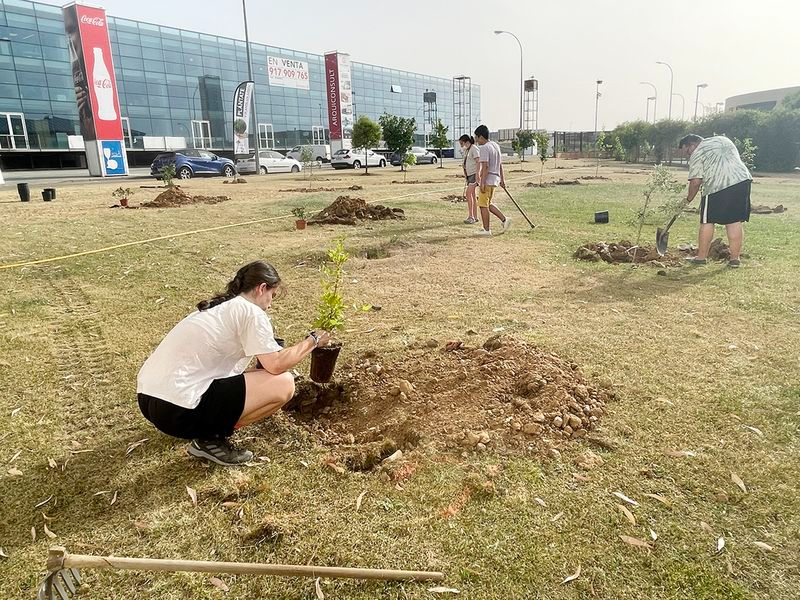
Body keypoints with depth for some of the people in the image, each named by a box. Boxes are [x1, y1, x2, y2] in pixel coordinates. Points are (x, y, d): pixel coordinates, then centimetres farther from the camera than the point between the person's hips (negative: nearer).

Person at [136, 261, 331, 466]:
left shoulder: (218, 307, 19)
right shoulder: (251, 312, -8)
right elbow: (275, 364, -14)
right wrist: (313, 341, 1)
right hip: (178, 410, -10)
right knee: (284, 384, -8)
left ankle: (208, 427, 15)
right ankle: (211, 439, -1)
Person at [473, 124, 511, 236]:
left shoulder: (484, 148, -15)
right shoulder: (496, 145, 14)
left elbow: (485, 166, -22)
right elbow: (500, 164, 17)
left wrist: (482, 182, -22)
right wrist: (502, 180, 20)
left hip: (488, 180, -9)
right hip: (495, 179, 9)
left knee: (483, 205, -1)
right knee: (487, 204, 18)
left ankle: (486, 230, 3)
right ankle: (504, 219, 14)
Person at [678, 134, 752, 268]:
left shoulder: (697, 155, 2)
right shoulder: (722, 139, 23)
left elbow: (695, 182, -4)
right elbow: (736, 158, 28)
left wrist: (689, 199, 9)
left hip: (717, 186, -6)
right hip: (743, 180, 6)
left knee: (707, 222, 6)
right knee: (735, 221, 8)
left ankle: (701, 257, 11)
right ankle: (735, 258, 8)